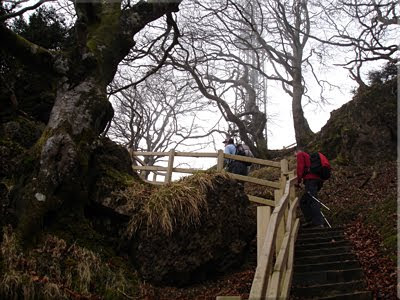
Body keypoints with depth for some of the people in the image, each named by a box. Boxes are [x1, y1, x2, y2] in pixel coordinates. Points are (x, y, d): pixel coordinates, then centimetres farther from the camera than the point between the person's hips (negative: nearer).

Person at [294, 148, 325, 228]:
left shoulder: (300, 154, 10)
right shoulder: (308, 156, 35)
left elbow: (300, 168, -5)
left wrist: (299, 181, -3)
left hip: (310, 180, -9)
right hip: (317, 179, 9)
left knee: (313, 201, -16)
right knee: (303, 201, 14)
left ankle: (319, 223, -23)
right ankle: (310, 221, 8)